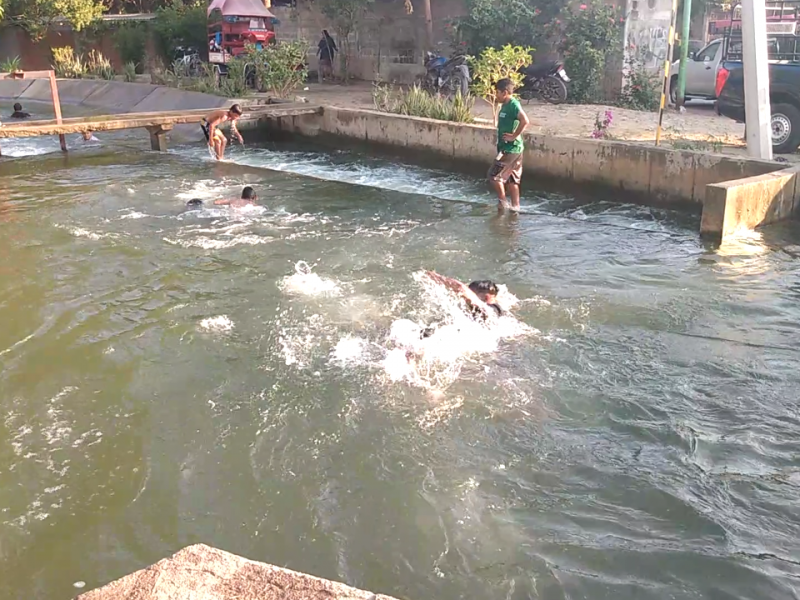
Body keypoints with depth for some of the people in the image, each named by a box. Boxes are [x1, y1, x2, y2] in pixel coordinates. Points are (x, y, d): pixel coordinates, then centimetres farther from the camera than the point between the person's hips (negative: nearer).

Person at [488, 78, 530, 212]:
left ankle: (502, 201, 5)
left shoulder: (513, 104, -16)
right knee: (511, 179, 12)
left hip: (511, 149, -10)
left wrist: (514, 136, -23)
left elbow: (525, 121, -29)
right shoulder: (505, 105, 13)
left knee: (494, 175, -8)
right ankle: (515, 207, 17)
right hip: (506, 148, 10)